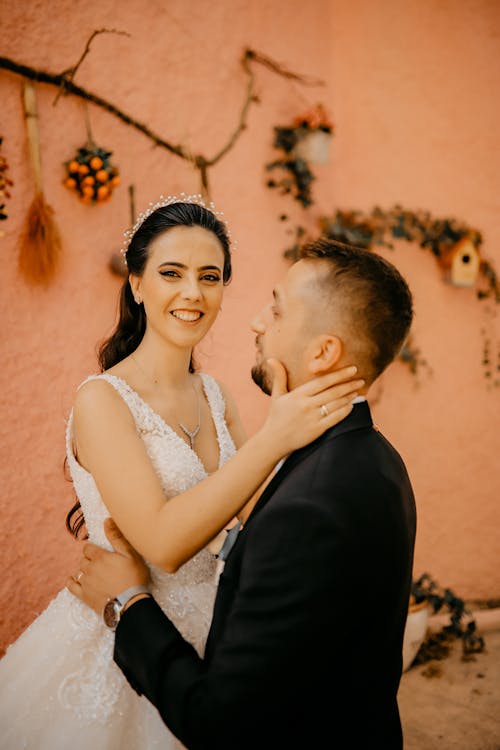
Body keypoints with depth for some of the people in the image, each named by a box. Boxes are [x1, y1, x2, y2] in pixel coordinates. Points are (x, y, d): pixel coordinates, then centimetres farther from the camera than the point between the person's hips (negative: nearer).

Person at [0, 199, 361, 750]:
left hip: (208, 637, 6)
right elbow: (162, 543, -29)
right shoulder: (102, 400, -19)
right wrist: (273, 438, -34)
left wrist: (307, 425, -16)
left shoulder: (213, 396, 1)